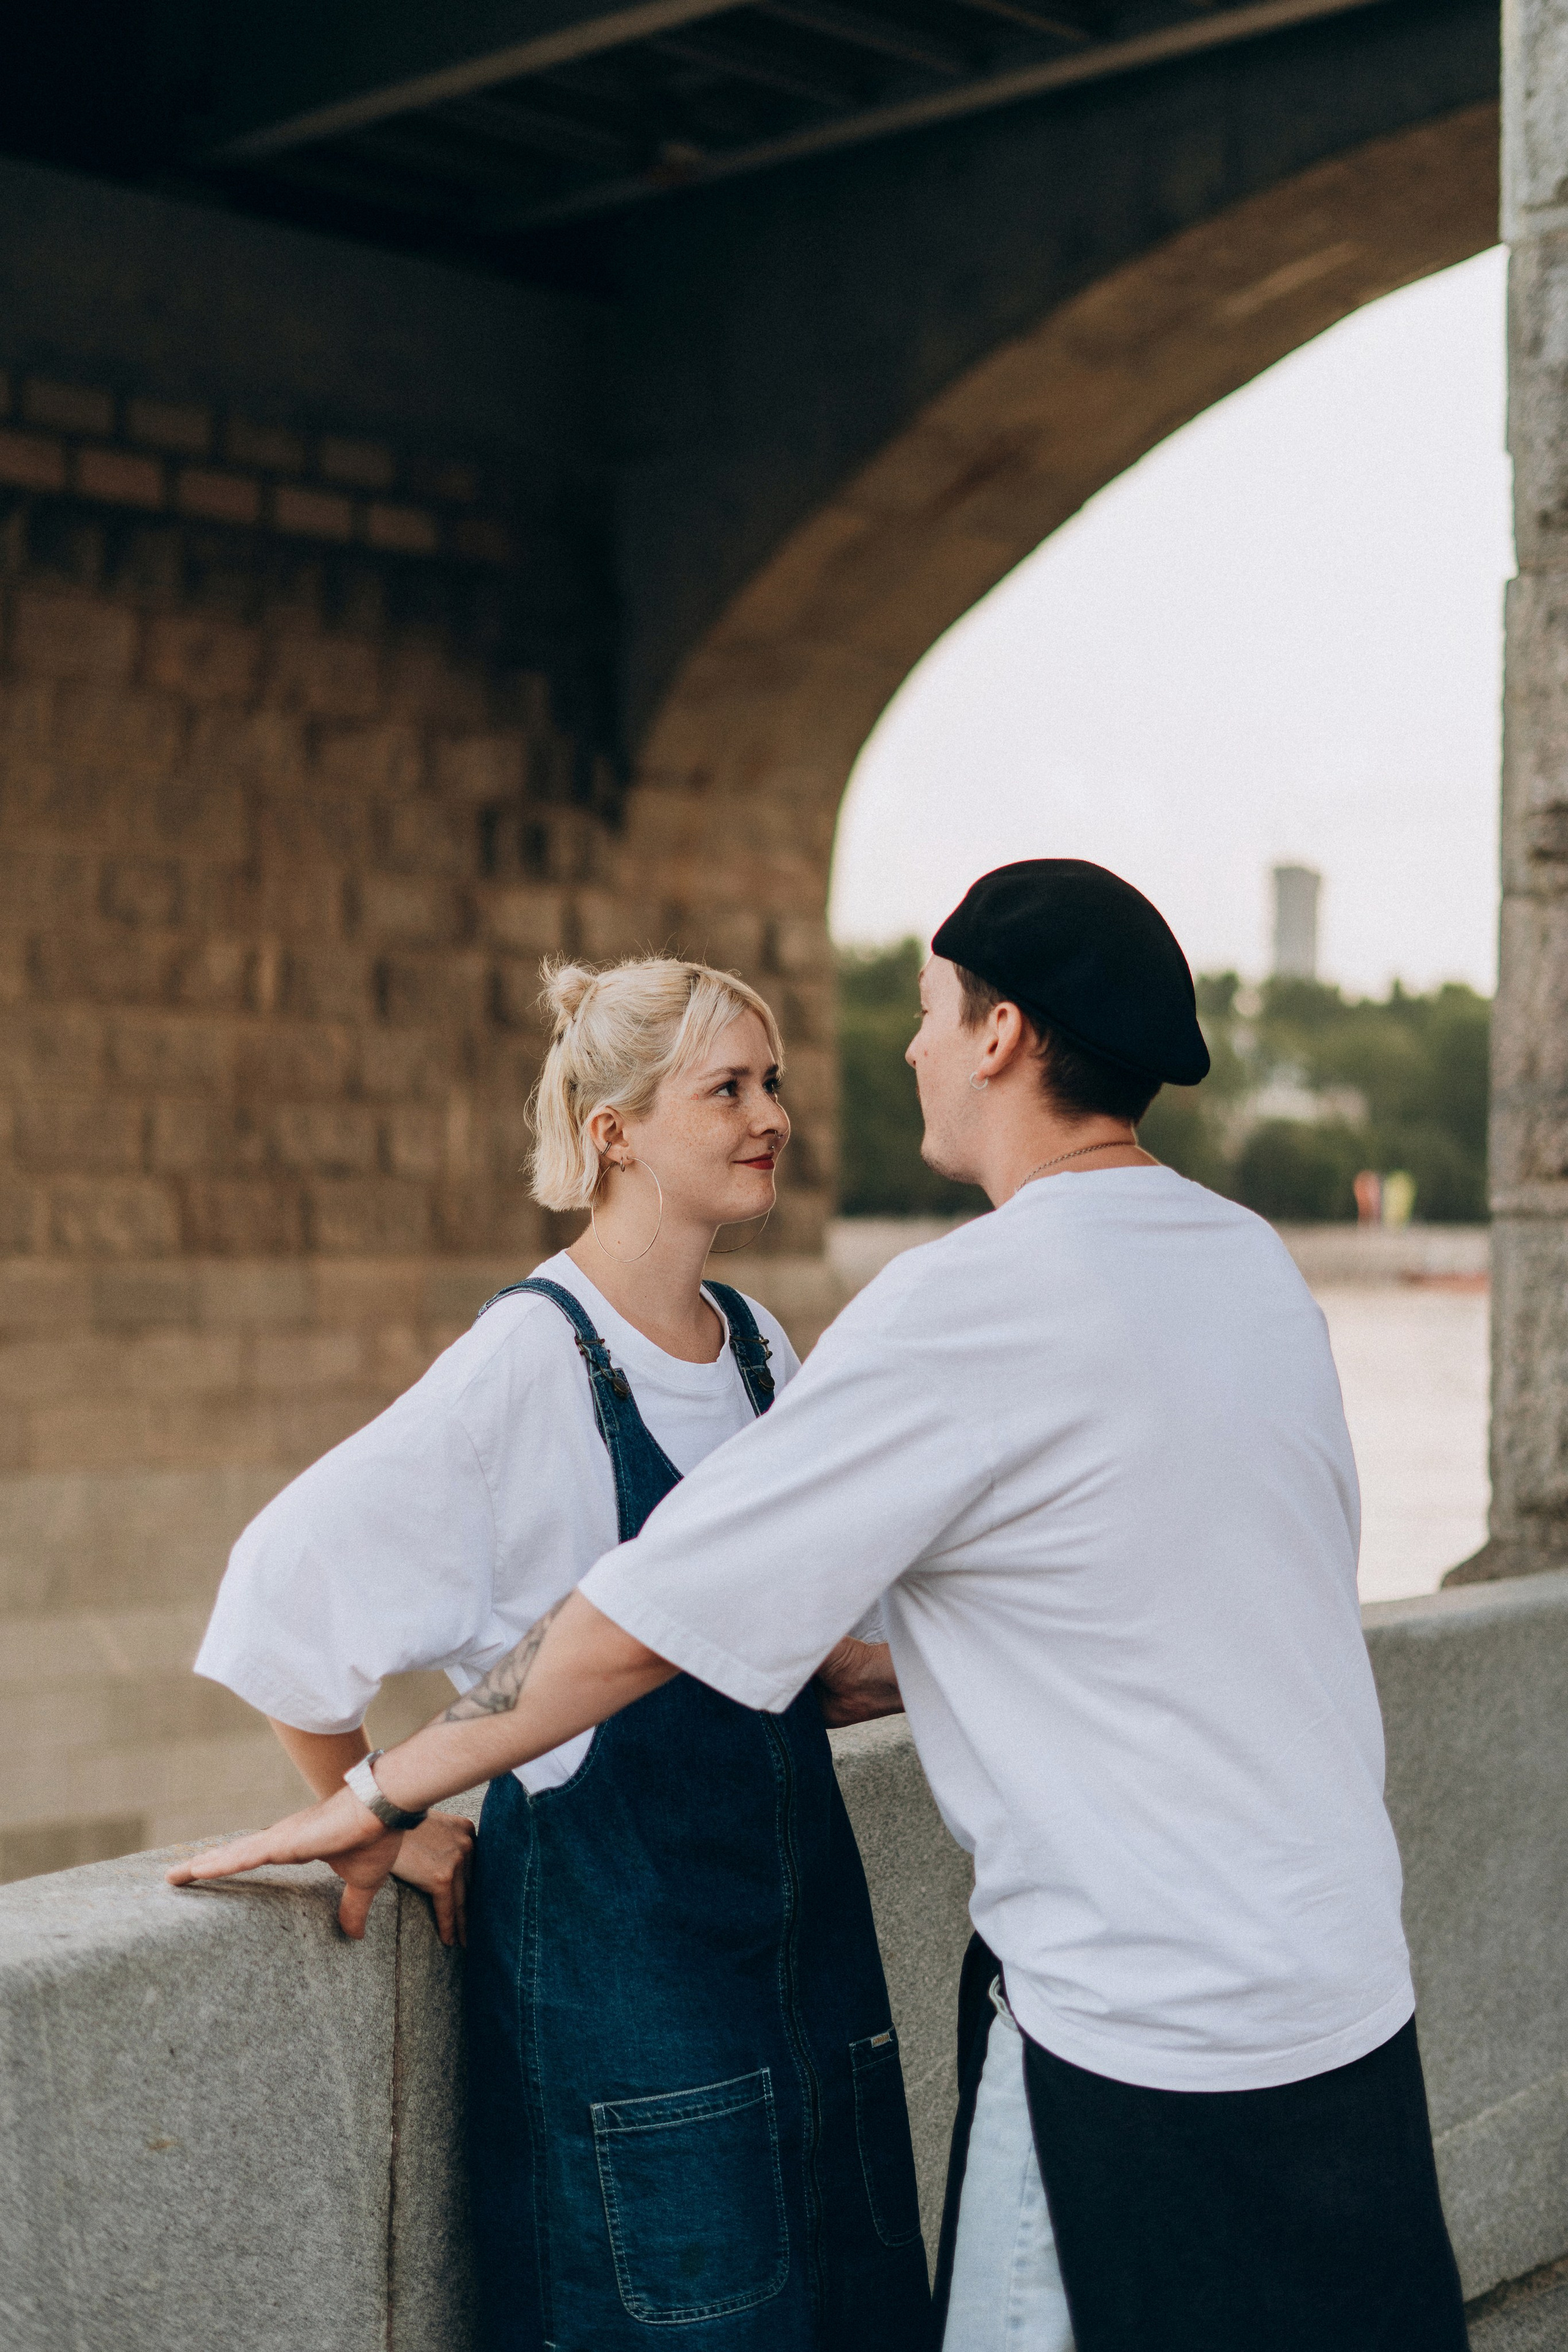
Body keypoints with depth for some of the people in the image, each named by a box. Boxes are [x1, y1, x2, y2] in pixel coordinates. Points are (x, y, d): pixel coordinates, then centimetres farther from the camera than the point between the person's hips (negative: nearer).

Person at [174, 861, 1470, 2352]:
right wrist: (897, 1668, 20)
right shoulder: (1256, 1264, 6)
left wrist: (387, 1795, -5)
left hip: (1150, 2048, -8)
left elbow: (645, 1623, -15)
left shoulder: (971, 1306, -18)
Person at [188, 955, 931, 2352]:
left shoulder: (760, 1347, 8)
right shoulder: (530, 1360, -15)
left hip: (798, 1910, 7)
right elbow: (286, 1586, -16)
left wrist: (908, 1667, 2)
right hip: (615, 1935, -7)